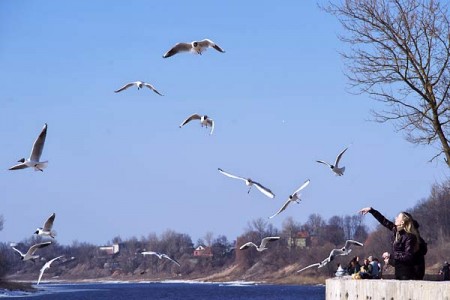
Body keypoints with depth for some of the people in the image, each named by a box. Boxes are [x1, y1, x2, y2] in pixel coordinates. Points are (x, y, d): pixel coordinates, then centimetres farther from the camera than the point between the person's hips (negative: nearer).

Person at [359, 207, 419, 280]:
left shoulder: (409, 237, -15)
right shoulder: (395, 230, 7)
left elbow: (408, 256, -20)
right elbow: (384, 221, 18)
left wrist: (391, 256, -19)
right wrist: (371, 210, 21)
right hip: (398, 271, 8)